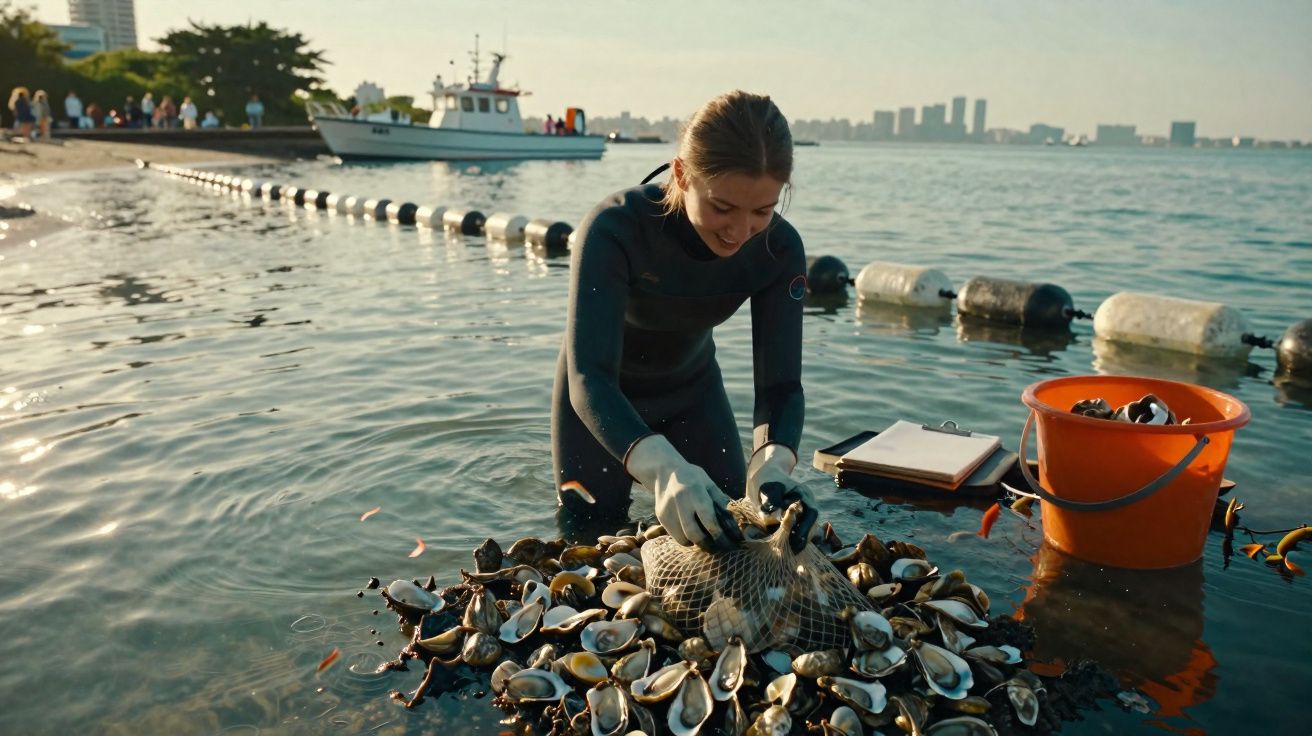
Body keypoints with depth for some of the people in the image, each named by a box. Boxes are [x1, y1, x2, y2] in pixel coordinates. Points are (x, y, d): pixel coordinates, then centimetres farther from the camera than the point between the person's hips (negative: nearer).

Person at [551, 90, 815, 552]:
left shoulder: (779, 249, -26)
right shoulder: (615, 229, -37)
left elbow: (780, 382, -27)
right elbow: (589, 378, -46)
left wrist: (773, 465, -50)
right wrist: (662, 469, -64)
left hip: (691, 386, 3)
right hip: (601, 398, -3)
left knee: (731, 531, 7)